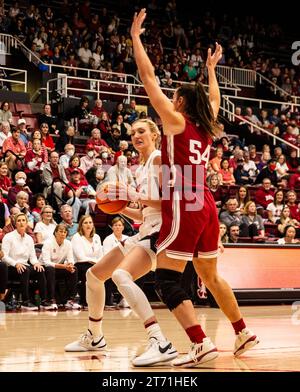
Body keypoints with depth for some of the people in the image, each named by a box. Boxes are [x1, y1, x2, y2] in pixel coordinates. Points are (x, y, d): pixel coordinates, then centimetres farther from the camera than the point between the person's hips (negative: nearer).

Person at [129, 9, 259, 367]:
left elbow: (148, 78, -5)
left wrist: (135, 37, 1)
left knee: (166, 280, -8)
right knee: (210, 276, 20)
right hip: (206, 206, 8)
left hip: (183, 207, -8)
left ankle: (201, 344, -19)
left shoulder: (175, 121, -4)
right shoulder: (206, 126, 13)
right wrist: (211, 69, 47)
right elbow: (214, 99, 36)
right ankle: (243, 333, 26)